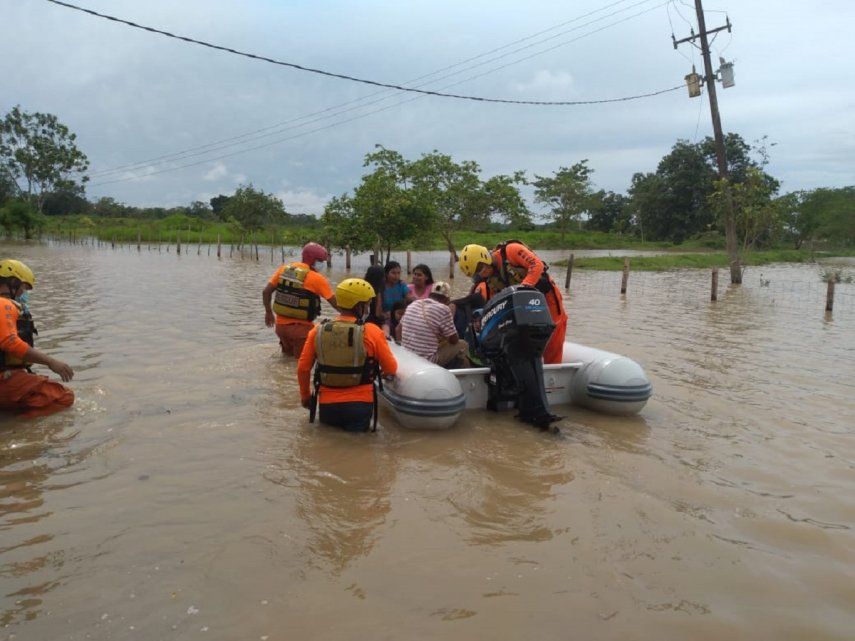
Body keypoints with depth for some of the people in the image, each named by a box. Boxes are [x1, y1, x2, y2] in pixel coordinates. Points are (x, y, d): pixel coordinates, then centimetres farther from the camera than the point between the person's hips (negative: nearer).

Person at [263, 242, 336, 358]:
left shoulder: (283, 269, 1)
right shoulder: (317, 279, -13)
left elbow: (266, 292, 4)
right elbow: (335, 302, -11)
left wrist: (268, 312, 18)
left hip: (280, 325, 5)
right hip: (301, 328, -5)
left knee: (289, 353, 27)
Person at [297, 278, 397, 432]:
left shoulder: (318, 330, -2)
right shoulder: (372, 332, -9)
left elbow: (303, 369, 2)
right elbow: (391, 370, -1)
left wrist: (305, 396, 19)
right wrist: (383, 371, 23)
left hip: (327, 404, 3)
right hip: (359, 404, -3)